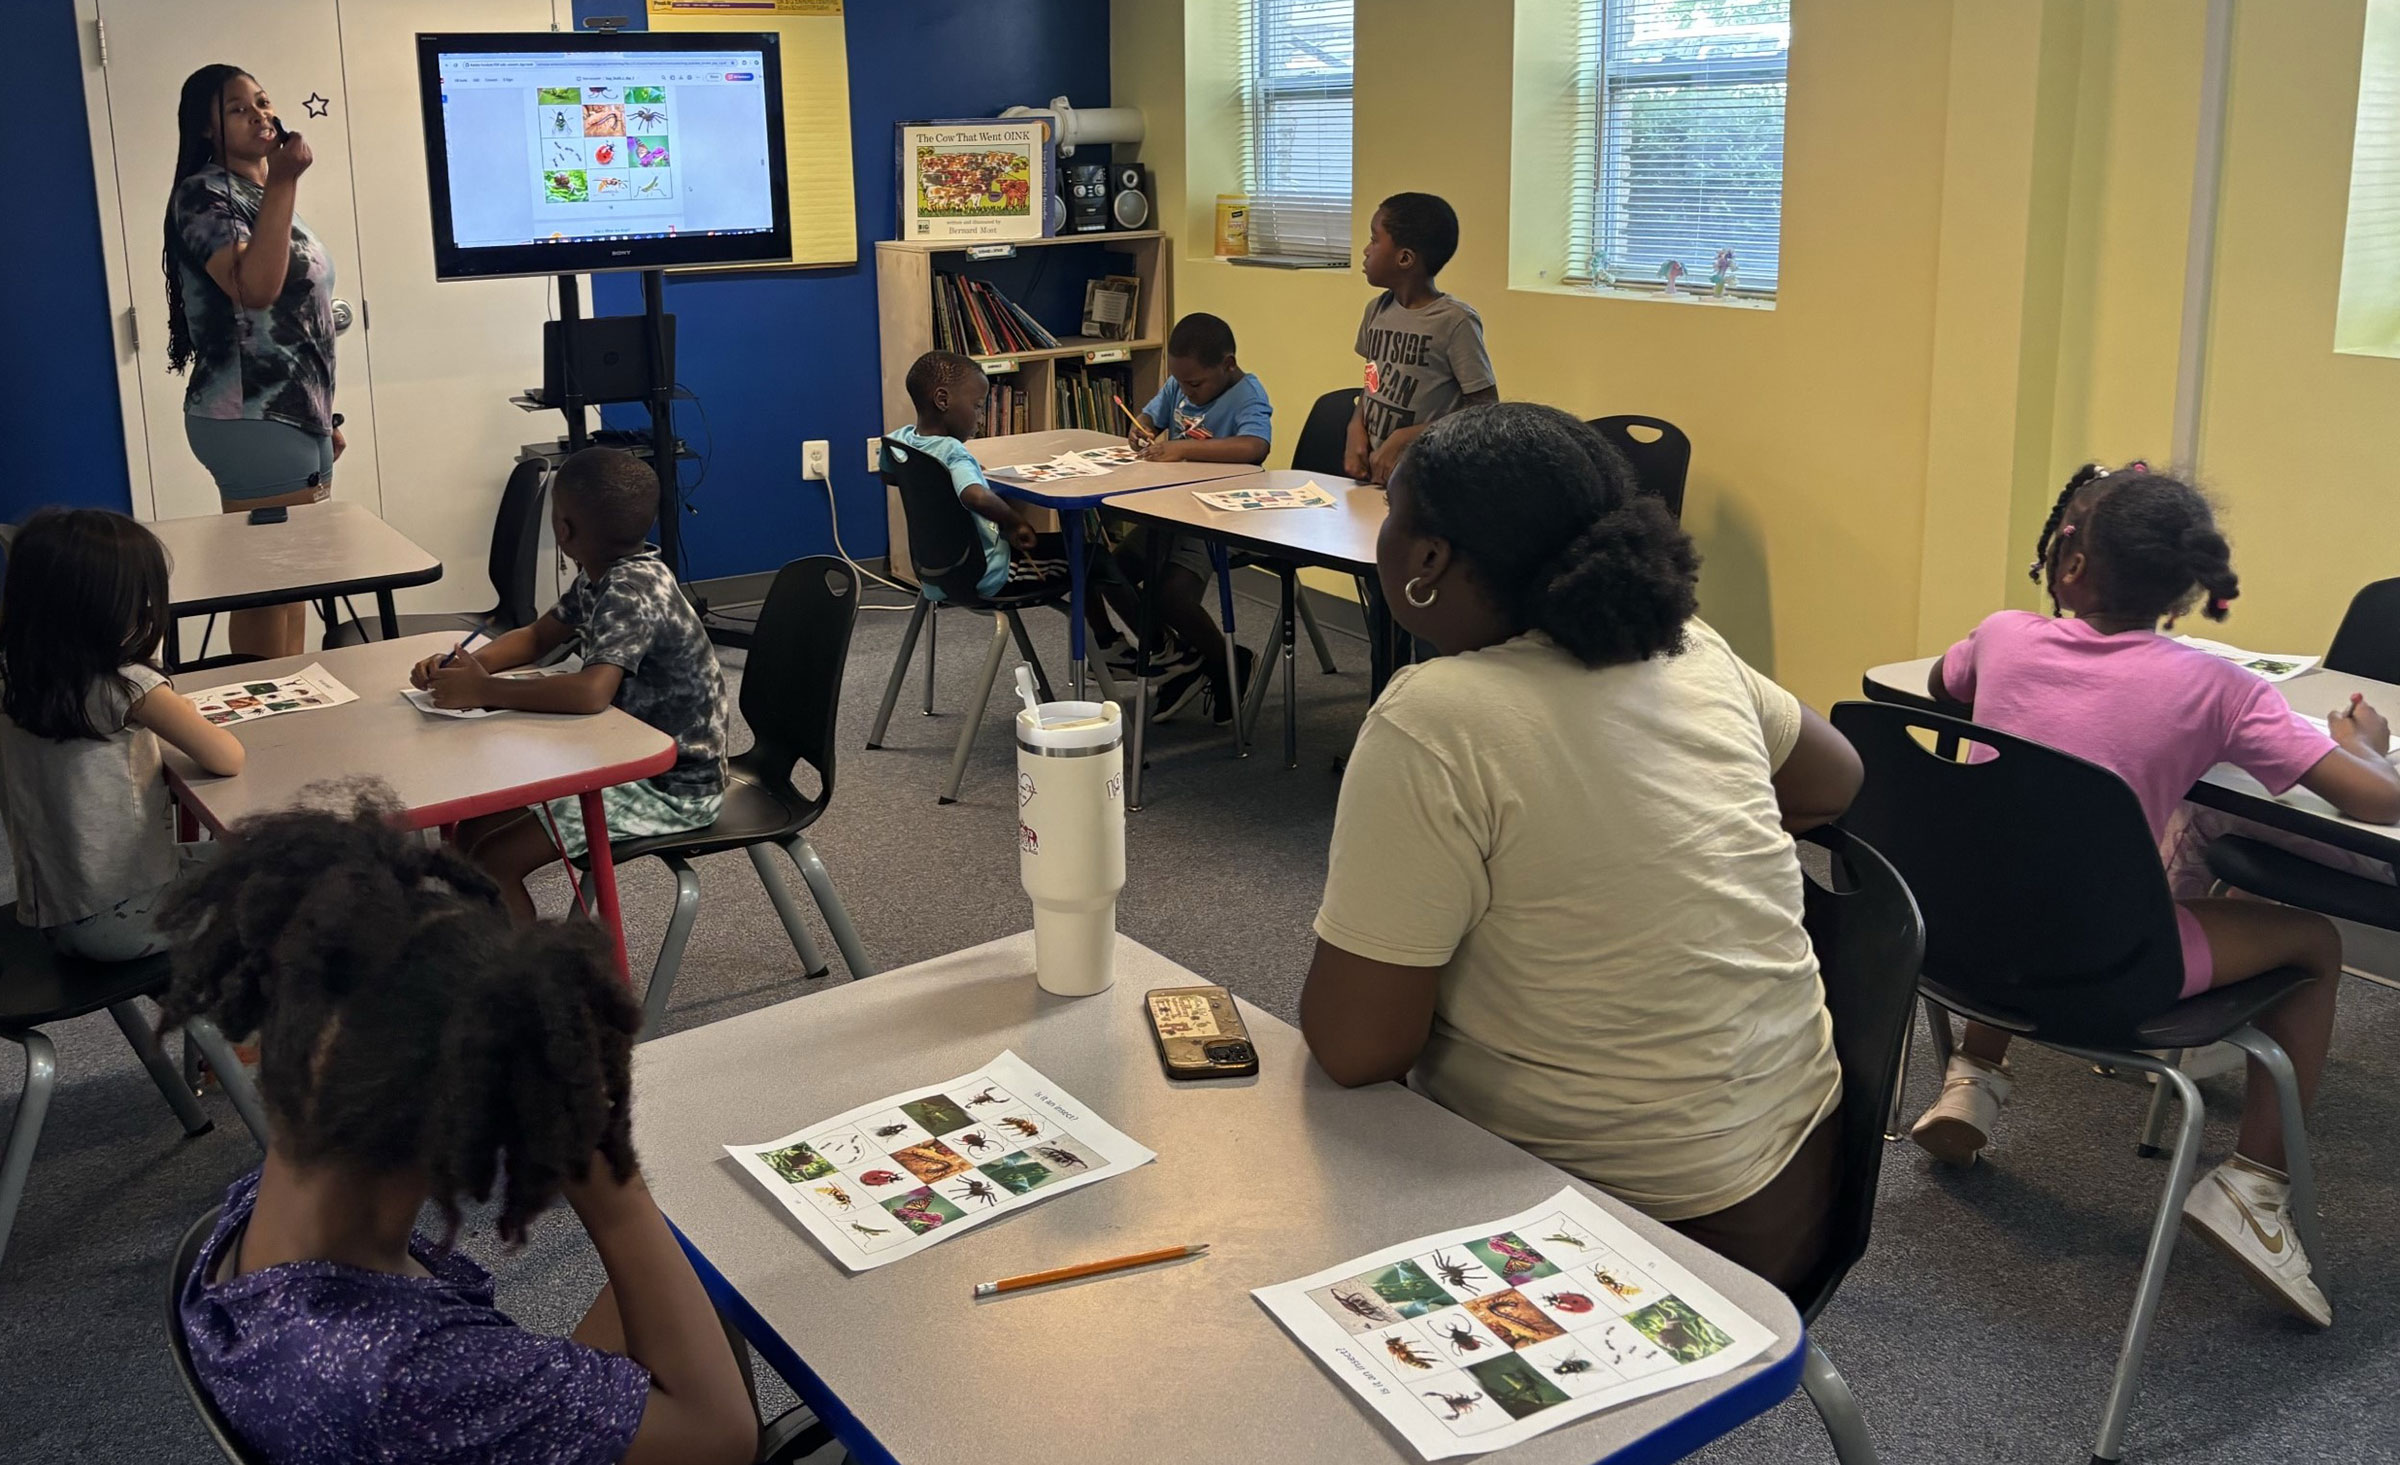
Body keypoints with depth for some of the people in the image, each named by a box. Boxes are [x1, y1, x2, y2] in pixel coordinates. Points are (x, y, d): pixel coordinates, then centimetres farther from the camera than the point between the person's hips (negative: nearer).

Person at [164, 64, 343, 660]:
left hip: (298, 413, 9)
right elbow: (255, 288, -25)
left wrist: (324, 416, 21)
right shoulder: (204, 194, -7)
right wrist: (283, 182, -22)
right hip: (253, 418, -9)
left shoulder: (264, 195, 20)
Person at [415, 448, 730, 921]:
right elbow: (538, 636, 15)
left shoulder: (631, 590, -27)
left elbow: (592, 692, -41)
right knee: (475, 828, 9)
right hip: (632, 760, 9)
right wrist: (469, 665, -4)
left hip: (672, 787, -9)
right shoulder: (604, 572, 2)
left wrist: (482, 692, -29)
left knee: (493, 862, -12)